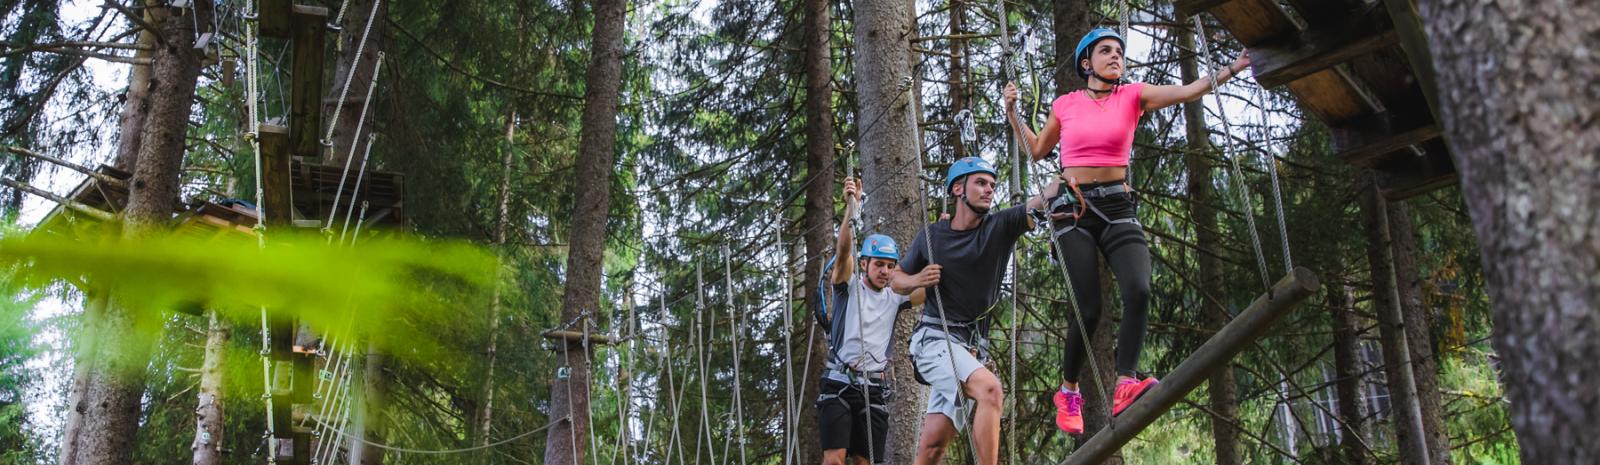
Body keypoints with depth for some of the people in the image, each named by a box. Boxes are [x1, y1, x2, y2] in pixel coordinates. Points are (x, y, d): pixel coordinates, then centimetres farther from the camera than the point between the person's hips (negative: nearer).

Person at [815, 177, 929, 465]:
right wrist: (851, 206, -26)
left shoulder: (894, 298, 11)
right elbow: (843, 250, -15)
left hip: (875, 389, 4)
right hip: (840, 384, -4)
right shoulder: (848, 287, 2)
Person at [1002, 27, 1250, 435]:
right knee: (1088, 309, -9)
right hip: (1073, 208, -1)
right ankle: (1068, 392, 11)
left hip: (1118, 206, 1)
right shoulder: (1065, 104, 7)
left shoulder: (1133, 96, 6)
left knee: (1139, 290, -25)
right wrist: (1012, 112, 14)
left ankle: (1125, 386, -23)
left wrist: (1233, 68, -19)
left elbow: (1186, 92, -9)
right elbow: (1037, 150, 21)